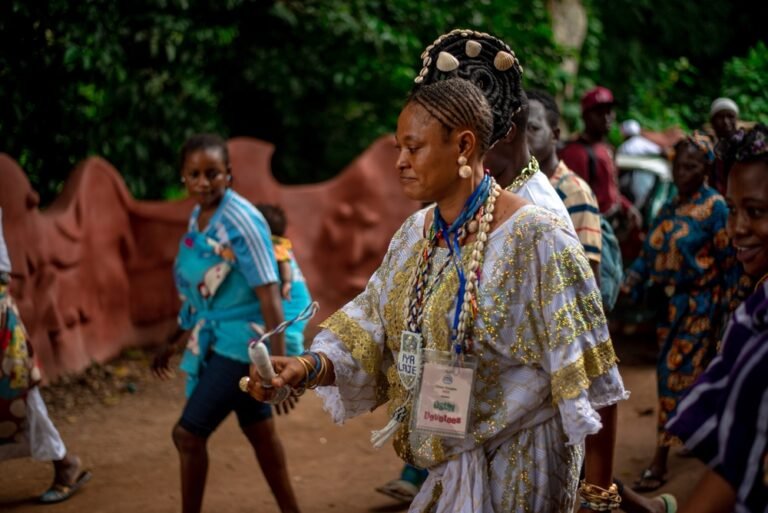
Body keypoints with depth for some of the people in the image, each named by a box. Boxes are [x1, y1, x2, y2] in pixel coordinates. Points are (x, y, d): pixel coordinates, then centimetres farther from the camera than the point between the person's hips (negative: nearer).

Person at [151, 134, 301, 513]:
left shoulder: (241, 221, -19)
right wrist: (173, 341, 22)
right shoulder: (197, 216, 4)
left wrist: (278, 362, -31)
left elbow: (268, 293, -24)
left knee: (188, 433, -8)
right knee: (258, 430, 18)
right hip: (215, 338, 9)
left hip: (242, 340, -9)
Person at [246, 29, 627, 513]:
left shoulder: (534, 237, -20)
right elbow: (368, 343, 1)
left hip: (519, 470, -6)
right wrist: (307, 368, -18)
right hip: (445, 465, 7)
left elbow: (588, 383, -17)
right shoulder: (413, 236, 1)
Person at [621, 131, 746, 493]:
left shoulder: (714, 208, -9)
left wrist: (726, 312, -10)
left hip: (698, 307, -6)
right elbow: (649, 254, 11)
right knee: (692, 376, 14)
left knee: (677, 375, -5)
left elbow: (730, 265, -9)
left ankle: (659, 463, 0)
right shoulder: (669, 208, 11)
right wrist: (628, 285, -2)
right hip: (670, 305, 6)